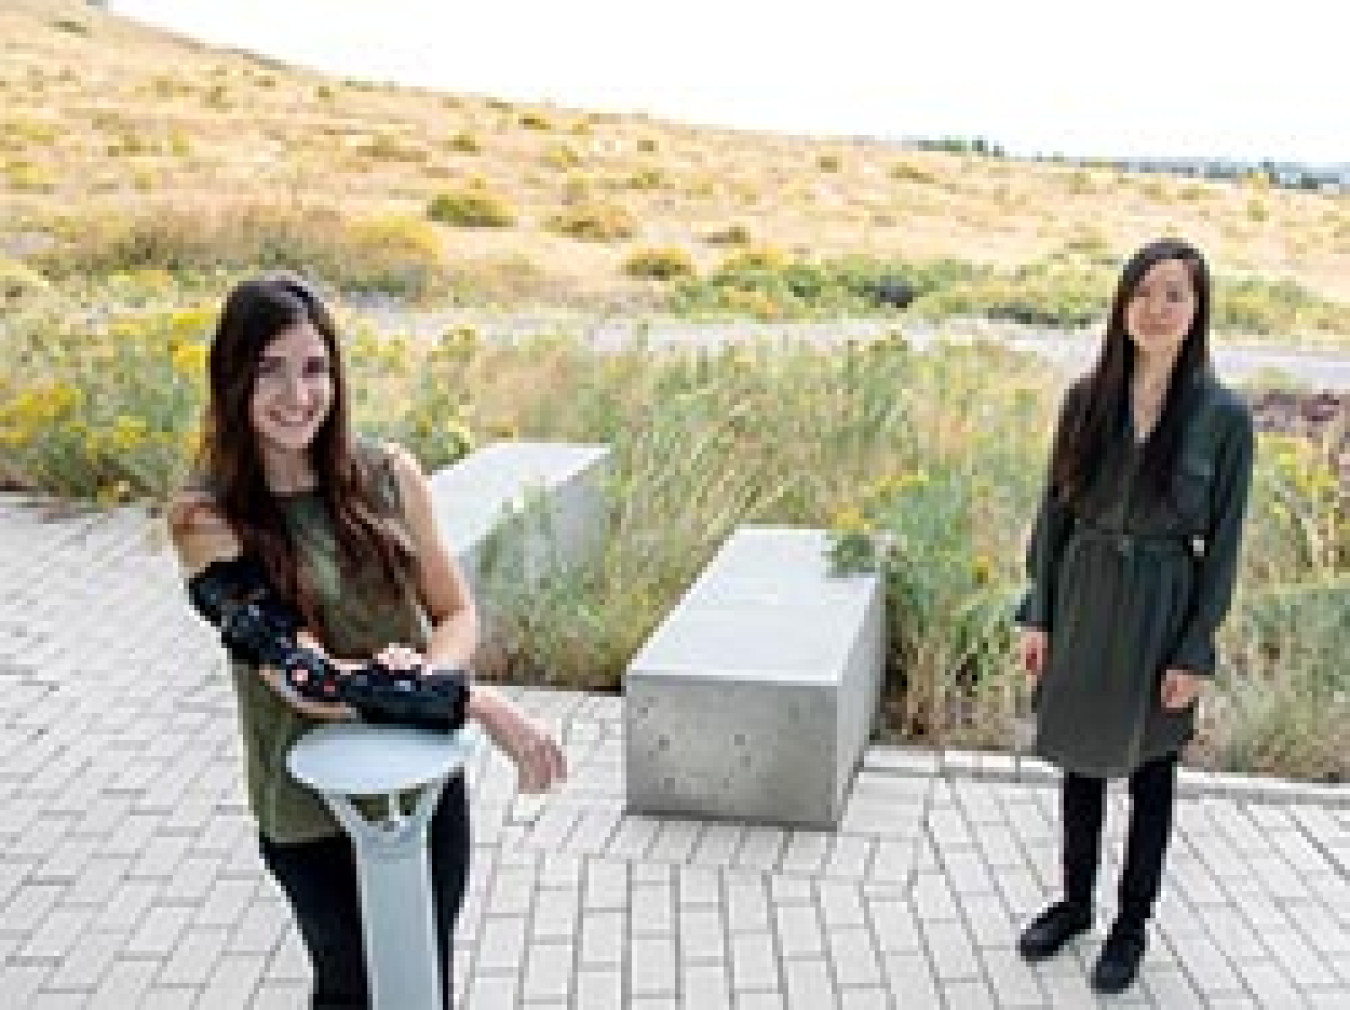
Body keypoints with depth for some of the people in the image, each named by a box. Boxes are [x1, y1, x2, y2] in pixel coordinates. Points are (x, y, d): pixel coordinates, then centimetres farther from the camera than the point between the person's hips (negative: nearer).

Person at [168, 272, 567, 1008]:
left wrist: (427, 672, -21)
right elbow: (301, 677, -23)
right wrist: (478, 701, -27)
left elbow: (458, 613, 1)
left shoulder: (389, 474, -7)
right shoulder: (206, 515, -16)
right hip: (313, 808, -2)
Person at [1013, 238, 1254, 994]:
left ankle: (1133, 922, 33)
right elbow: (1056, 511, 2)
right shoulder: (1088, 398, -4)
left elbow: (1222, 543, -8)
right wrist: (1038, 615, 1)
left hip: (1160, 610, -3)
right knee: (1081, 760, 17)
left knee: (1149, 769, 14)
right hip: (1082, 598, 3)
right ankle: (1076, 901, 37)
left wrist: (1195, 653, -9)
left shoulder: (1224, 416, -11)